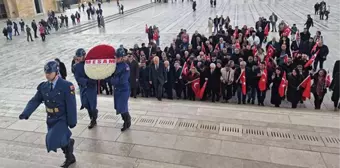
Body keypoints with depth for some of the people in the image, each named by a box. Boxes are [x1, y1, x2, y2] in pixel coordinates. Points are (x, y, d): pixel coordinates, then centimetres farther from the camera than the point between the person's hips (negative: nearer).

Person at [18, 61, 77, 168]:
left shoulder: (66, 86, -18)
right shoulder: (43, 87, -1)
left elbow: (71, 105, -16)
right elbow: (35, 101, -2)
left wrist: (72, 121, -15)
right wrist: (25, 113, -18)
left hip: (62, 119, -6)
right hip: (51, 119, 6)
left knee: (53, 141, -18)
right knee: (55, 141, 17)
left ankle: (69, 142, 14)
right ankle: (70, 157, 40)